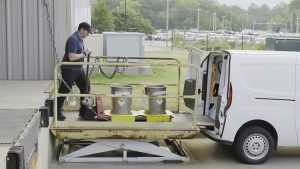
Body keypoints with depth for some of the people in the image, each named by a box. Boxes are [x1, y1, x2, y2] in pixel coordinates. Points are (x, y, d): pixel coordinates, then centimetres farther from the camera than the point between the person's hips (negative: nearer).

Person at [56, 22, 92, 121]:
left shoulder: (80, 39, 11)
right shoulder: (73, 39, -21)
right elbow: (72, 57, -28)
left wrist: (85, 52, 5)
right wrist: (84, 54, -17)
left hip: (78, 69, 10)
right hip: (69, 70, -10)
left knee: (85, 88, 12)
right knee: (64, 91, -3)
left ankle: (83, 112, 22)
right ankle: (57, 113, 6)